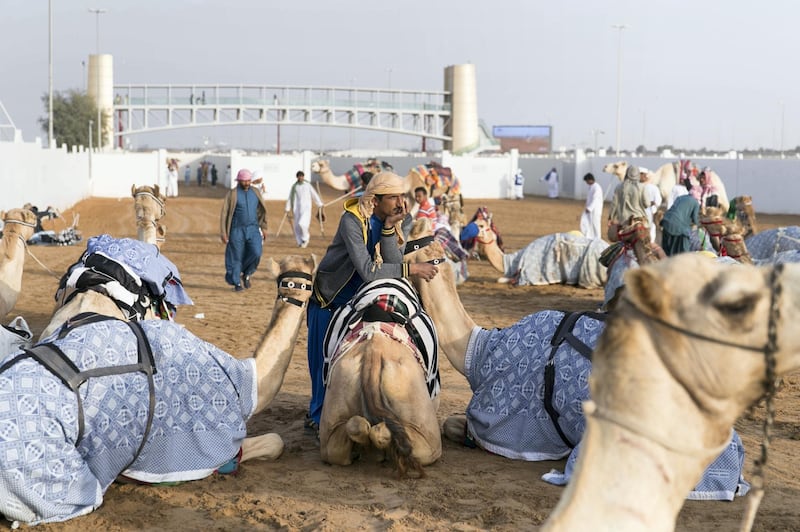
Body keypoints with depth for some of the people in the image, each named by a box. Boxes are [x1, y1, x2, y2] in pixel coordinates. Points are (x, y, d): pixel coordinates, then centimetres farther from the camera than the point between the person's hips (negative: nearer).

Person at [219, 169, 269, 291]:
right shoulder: (232, 194, -4)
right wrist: (223, 233, -7)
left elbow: (261, 211, 16)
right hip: (237, 230, -3)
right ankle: (237, 283, 15)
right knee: (236, 257, 1)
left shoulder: (255, 192, 7)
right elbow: (224, 213, -3)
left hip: (253, 229, 3)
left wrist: (263, 227, 11)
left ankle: (246, 273, 12)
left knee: (256, 253, -14)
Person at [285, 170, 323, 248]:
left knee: (302, 223, -19)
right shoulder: (294, 186, 3)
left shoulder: (308, 185, -2)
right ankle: (300, 242, 17)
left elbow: (314, 195, 8)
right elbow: (290, 198, 9)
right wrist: (288, 209, 8)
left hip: (306, 207, -3)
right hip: (297, 208, 3)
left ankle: (305, 238, 4)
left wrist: (319, 204, 13)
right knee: (297, 226, 3)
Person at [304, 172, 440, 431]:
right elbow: (367, 271, -36)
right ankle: (320, 417, 14)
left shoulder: (402, 220, -10)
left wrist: (389, 228, -33)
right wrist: (412, 269, -35)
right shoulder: (352, 220, -28)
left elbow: (392, 264, -23)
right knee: (327, 362, -2)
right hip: (329, 301, -5)